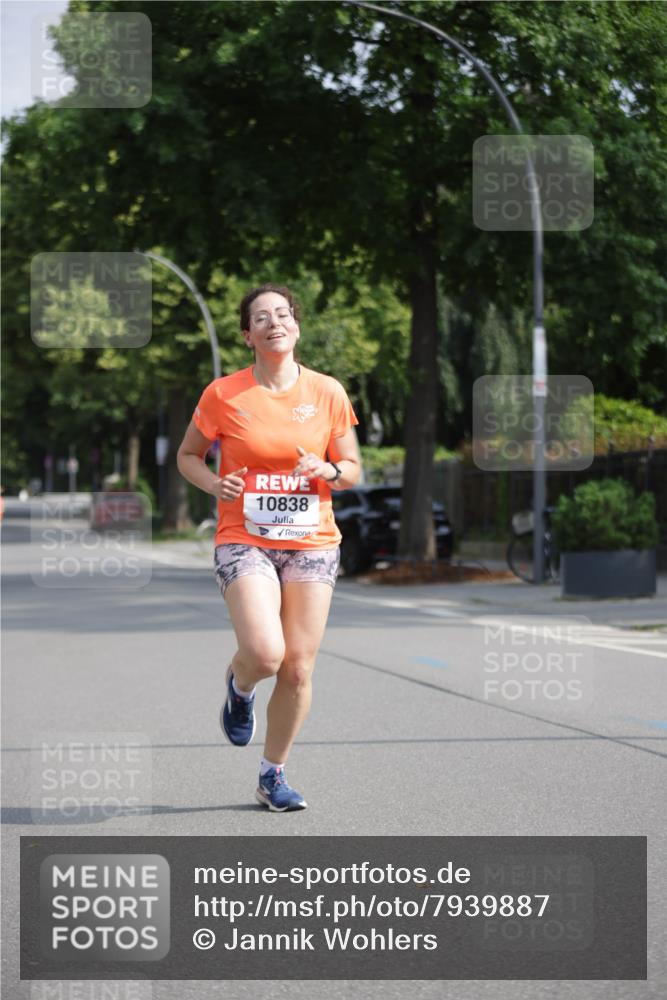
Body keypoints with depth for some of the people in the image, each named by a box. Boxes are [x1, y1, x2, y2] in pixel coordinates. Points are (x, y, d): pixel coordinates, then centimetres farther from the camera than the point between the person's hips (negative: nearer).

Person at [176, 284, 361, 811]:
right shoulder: (223, 394, -3)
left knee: (298, 669, 0)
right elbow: (188, 455, 10)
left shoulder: (327, 392, 2)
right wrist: (214, 483, -11)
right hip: (244, 542, -2)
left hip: (312, 544, 2)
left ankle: (273, 776, 19)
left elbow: (352, 470, 10)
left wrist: (327, 470, -13)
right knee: (265, 653, -22)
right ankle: (239, 685, 16)